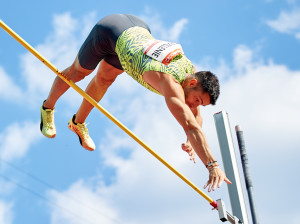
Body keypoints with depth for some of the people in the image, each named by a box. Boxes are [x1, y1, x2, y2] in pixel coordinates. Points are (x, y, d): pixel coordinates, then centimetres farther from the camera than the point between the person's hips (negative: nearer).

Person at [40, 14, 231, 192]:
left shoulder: (193, 72, -16)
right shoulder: (171, 83, -39)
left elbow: (196, 117, 0)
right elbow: (190, 126, -50)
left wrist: (190, 142, -17)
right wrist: (213, 165, -55)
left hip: (139, 30, 6)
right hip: (111, 31, -6)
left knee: (105, 78, 23)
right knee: (78, 72, 19)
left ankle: (78, 122, 48)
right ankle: (48, 108, 47)